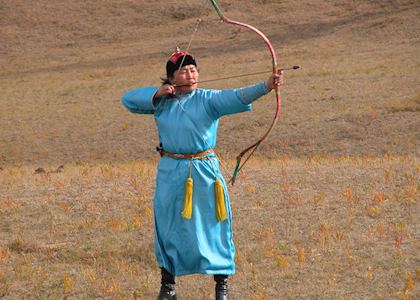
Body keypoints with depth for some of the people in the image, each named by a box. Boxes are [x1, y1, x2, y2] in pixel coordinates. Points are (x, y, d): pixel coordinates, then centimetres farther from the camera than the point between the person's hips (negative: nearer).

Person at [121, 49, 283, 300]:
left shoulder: (208, 99, -6)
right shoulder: (162, 100, 4)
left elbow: (237, 97, -20)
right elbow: (129, 99, 3)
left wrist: (267, 86, -37)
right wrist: (157, 94, -11)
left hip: (204, 171, -2)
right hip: (171, 172, 2)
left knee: (215, 225, 0)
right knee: (169, 226, 8)